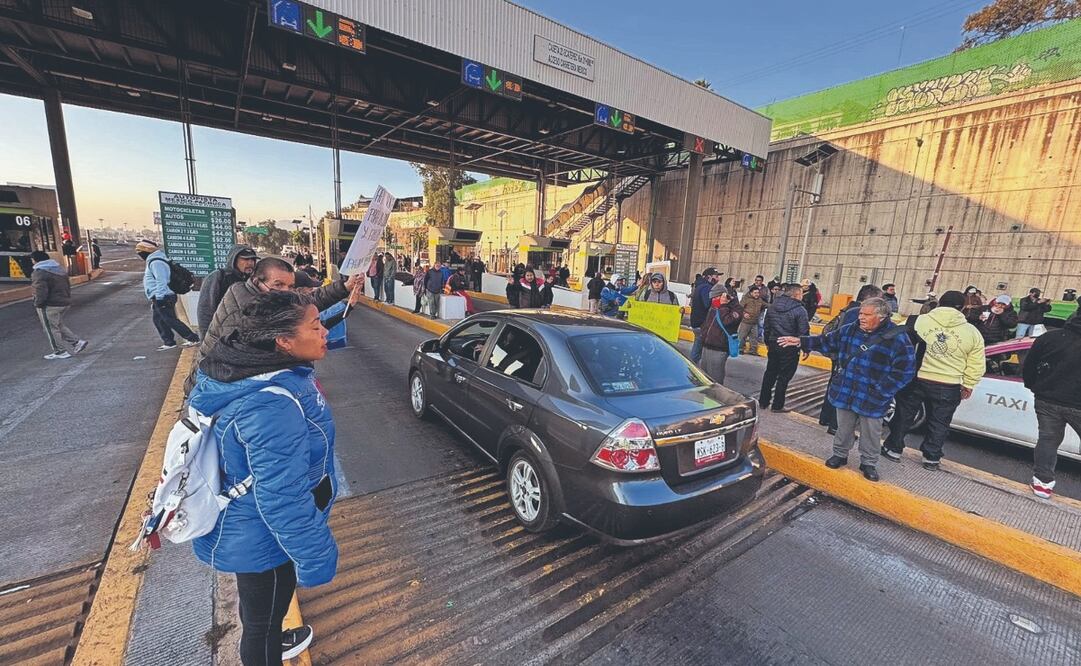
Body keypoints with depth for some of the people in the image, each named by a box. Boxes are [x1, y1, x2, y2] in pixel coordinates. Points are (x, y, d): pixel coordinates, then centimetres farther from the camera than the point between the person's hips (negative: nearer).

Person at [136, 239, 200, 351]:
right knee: (158, 320, 13)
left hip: (162, 299, -11)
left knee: (171, 320, -8)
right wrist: (155, 300, 26)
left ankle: (192, 338, -6)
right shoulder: (153, 260, 18)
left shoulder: (156, 262, -17)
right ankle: (169, 342, 18)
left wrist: (159, 298, -23)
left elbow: (161, 282, -24)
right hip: (158, 299, 11)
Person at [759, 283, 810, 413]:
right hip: (790, 348, -6)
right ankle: (777, 406, 9)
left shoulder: (773, 306, 5)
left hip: (773, 344, 6)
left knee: (770, 373, 15)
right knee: (784, 377, 3)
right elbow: (803, 332, -14)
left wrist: (768, 343, 21)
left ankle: (763, 401, 21)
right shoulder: (800, 310, -13)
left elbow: (767, 326, 12)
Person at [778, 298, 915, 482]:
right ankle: (840, 454, 37)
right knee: (843, 428, 18)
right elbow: (826, 341, 10)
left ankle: (868, 463, 33)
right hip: (845, 393, 3)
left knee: (870, 434, 13)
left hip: (872, 399, -3)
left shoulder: (898, 338, -13)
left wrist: (881, 390, -17)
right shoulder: (849, 330, 0)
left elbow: (905, 370, -14)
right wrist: (801, 341, -1)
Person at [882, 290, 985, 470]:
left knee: (904, 415, 12)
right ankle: (931, 458, 21)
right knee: (938, 423, 14)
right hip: (948, 387, 1)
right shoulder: (972, 332, -1)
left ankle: (893, 449, 19)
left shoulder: (920, 321, -6)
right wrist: (968, 385, 14)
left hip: (916, 380, -1)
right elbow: (976, 366, 4)